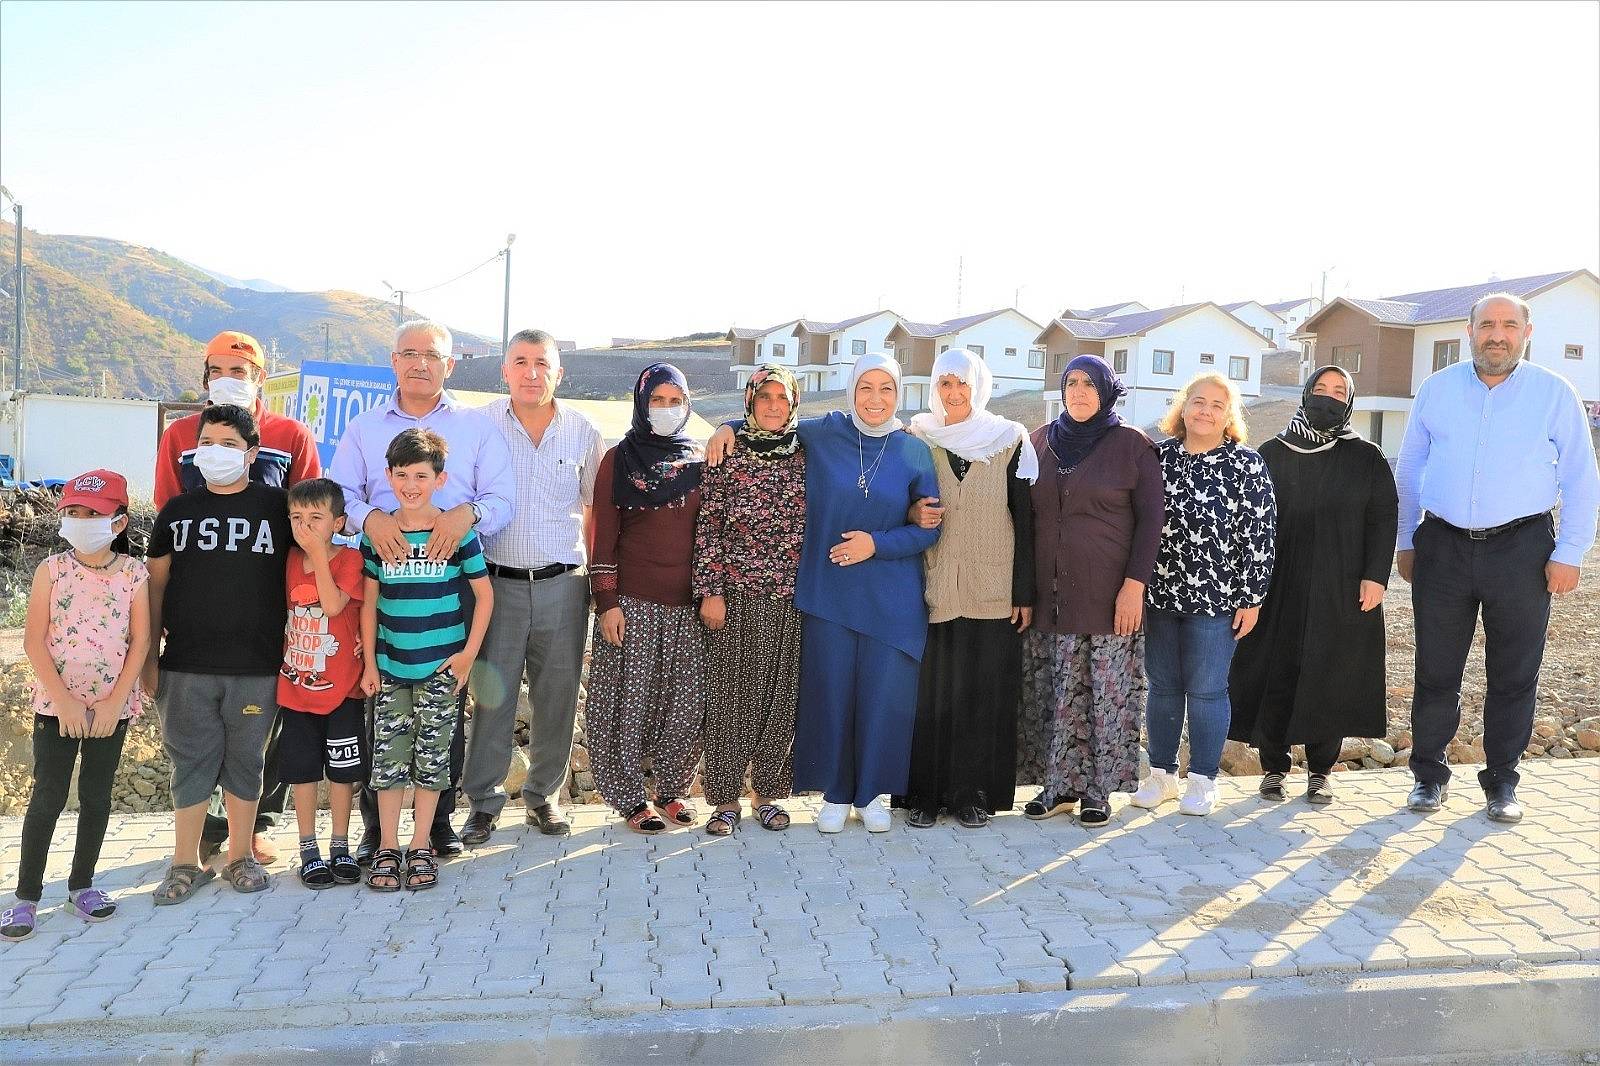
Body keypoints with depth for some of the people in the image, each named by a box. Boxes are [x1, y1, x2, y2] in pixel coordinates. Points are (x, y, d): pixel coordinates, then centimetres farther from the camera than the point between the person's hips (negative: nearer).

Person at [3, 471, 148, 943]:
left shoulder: (133, 573, -3)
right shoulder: (51, 570, -4)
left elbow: (140, 641, -4)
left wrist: (114, 703, -11)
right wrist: (65, 701, -14)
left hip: (113, 705, 1)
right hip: (57, 704, -1)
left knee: (97, 796, 10)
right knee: (48, 797, 1)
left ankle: (81, 884, 25)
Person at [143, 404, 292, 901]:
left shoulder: (277, 506, 1)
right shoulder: (177, 510, 7)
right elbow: (156, 584, 9)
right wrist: (149, 656, 7)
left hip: (257, 667, -1)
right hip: (186, 666, 1)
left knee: (245, 761, 10)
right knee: (191, 761, 7)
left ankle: (241, 856, 24)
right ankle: (186, 863, 20)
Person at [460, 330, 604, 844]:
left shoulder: (583, 432, 5)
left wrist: (599, 571, 9)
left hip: (563, 586, 2)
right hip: (498, 583, -1)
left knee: (557, 699, 9)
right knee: (491, 697, 1)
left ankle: (544, 794, 25)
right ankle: (483, 801, 16)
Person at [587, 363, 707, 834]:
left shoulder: (698, 460, 10)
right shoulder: (618, 459, 2)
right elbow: (603, 535, -1)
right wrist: (606, 601, -8)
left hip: (688, 604, 3)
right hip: (632, 602, -3)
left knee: (687, 702, 6)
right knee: (630, 701, 2)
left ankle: (672, 790, 23)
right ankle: (630, 799, 16)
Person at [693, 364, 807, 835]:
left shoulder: (806, 456, 7)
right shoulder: (728, 453, 0)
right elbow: (707, 526, -2)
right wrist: (709, 591, -8)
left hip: (792, 598, 3)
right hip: (737, 595, -2)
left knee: (782, 693, 7)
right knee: (731, 694, 2)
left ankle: (767, 792, 22)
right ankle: (725, 797, 15)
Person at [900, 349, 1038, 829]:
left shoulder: (1009, 440, 4)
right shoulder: (916, 439, 5)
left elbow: (1023, 519, 2)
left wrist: (1025, 593, -3)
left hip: (991, 589, 0)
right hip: (932, 587, 0)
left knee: (983, 691, 3)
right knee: (930, 690, 1)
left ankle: (973, 793, 15)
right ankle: (924, 793, 12)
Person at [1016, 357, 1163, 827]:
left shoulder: (1131, 444, 0)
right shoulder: (1040, 440, 10)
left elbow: (1150, 518, -3)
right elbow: (1024, 514, 13)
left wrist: (1135, 584, -11)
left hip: (1109, 593, -3)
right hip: (1049, 592, 3)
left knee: (1108, 693, 1)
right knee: (1053, 693, 5)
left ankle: (1098, 789, 13)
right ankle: (1060, 785, 16)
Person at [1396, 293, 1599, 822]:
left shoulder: (1555, 394, 2)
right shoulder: (1436, 389, 6)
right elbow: (1409, 471, 12)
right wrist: (1405, 542, 11)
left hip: (1521, 550, -1)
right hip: (1442, 547, 1)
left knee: (1514, 676, 7)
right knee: (1435, 671, 6)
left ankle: (1501, 781, 21)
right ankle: (1429, 775, 19)